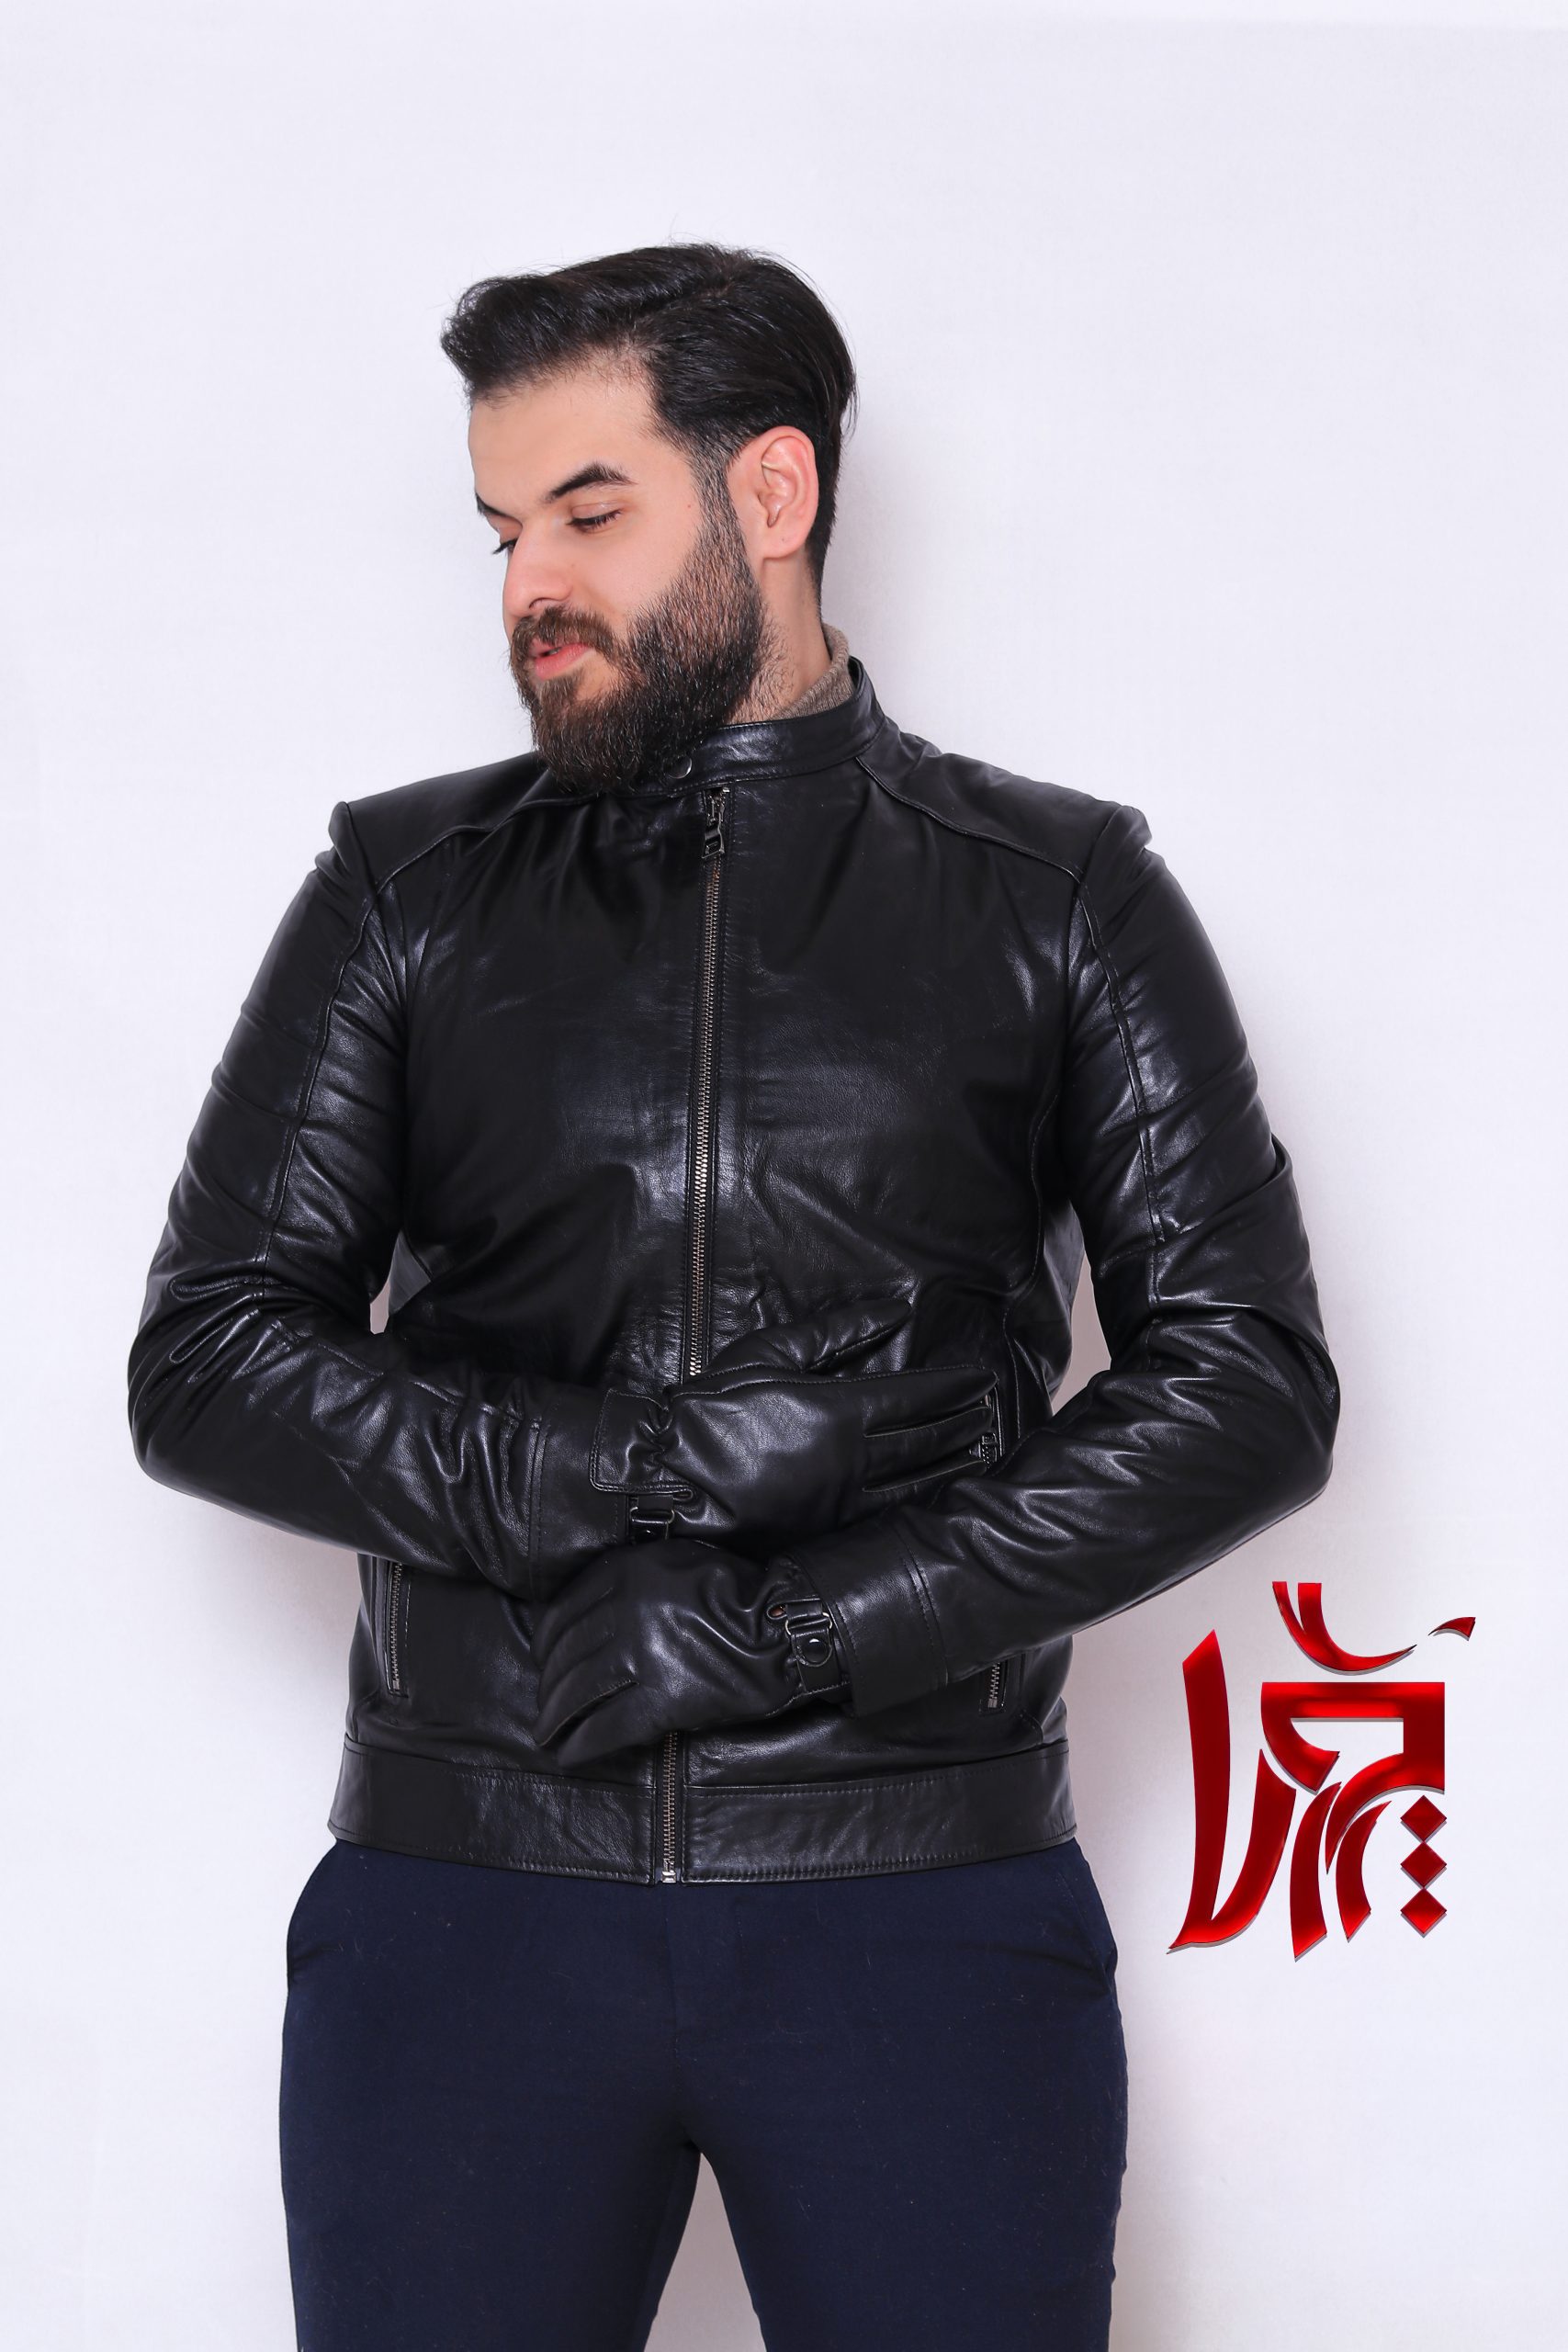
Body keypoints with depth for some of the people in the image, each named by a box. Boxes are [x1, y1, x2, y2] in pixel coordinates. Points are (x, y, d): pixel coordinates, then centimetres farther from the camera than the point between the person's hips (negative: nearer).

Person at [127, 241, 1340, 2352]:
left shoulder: (1060, 897, 6)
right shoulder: (408, 895, 10)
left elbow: (1252, 1385, -1)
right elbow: (204, 1363, 4)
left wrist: (788, 1624, -10)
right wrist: (616, 1474, -12)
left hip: (926, 1900, -1)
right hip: (466, 1885, 1)